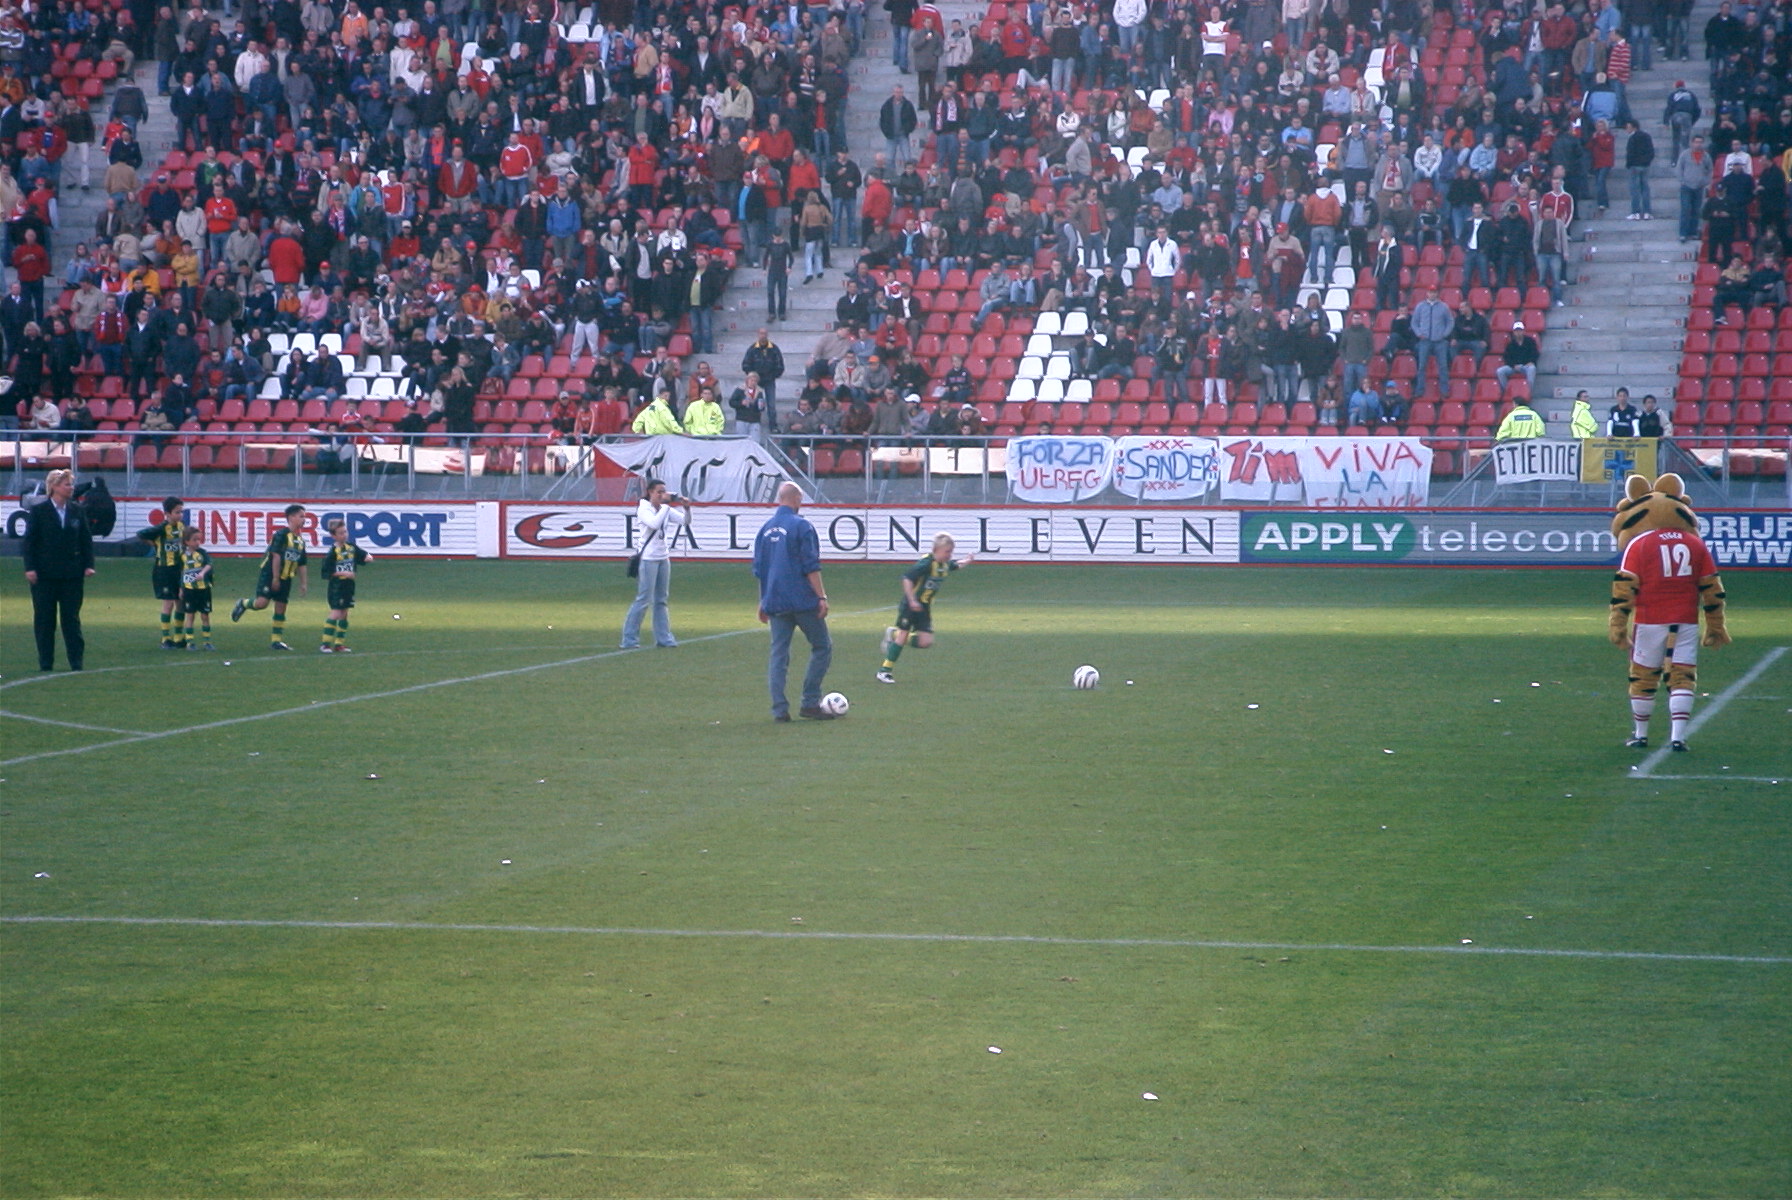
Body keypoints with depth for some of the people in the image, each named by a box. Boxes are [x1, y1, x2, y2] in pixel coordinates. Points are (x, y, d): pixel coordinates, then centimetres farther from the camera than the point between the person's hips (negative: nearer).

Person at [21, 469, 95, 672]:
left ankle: (77, 660, 4)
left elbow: (86, 539, 9)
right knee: (44, 619, 3)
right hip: (44, 574, -2)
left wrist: (88, 565, -1)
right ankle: (45, 661, 8)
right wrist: (30, 568, -10)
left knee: (71, 617, 2)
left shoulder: (77, 511, 8)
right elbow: (29, 541, -2)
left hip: (72, 574, 2)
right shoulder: (38, 511, -1)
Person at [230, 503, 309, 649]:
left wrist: (303, 584, 12)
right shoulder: (281, 534, -12)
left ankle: (276, 640, 9)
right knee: (262, 602, -19)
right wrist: (275, 578, -19)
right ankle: (244, 604, 13)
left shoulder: (300, 540, 12)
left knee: (281, 609, 5)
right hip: (269, 575, -7)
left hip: (285, 579, 7)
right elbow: (276, 556, -16)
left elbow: (301, 565, 16)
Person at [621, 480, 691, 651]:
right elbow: (654, 523, -28)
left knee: (661, 600, 10)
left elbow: (685, 520, 6)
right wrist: (667, 505, -25)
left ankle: (663, 638, 15)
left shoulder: (665, 509, 9)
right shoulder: (644, 509, -9)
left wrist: (686, 508, -12)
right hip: (648, 558, -7)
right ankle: (629, 639, -3)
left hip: (663, 558, 7)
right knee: (643, 600, -8)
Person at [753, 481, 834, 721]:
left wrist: (764, 602, 23)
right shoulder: (801, 525, -8)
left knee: (778, 654, 6)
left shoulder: (765, 529, 11)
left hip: (775, 601, 6)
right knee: (822, 647, 7)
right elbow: (811, 566, -12)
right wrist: (821, 596, -9)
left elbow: (758, 569, 16)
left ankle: (779, 709, -1)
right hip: (803, 600, -6)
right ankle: (810, 703, 2)